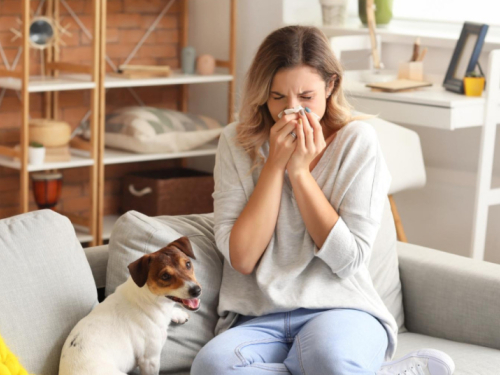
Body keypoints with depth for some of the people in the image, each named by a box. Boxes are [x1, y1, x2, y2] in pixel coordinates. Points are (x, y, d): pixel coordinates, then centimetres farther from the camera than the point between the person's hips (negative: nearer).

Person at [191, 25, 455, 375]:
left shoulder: (357, 140, -1)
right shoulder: (237, 142, 3)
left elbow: (347, 260, -7)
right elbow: (241, 258, -6)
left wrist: (299, 170, -11)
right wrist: (275, 164, -10)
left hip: (341, 309, -3)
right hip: (258, 320, 3)